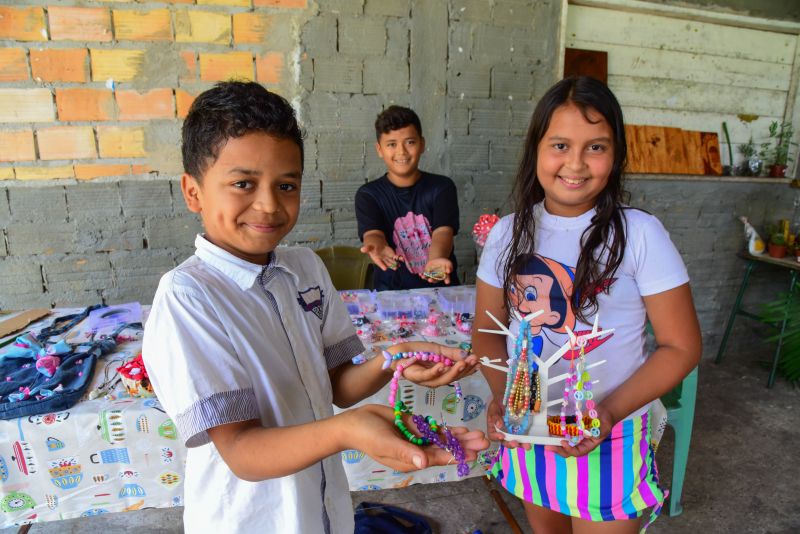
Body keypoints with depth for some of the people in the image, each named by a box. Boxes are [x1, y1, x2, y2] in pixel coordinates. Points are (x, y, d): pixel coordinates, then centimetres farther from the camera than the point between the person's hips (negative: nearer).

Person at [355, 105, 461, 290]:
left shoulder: (442, 187, 3)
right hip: (391, 290, 0)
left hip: (441, 287, 0)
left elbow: (443, 231, -12)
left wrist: (436, 259, -34)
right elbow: (372, 233, -13)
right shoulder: (367, 194, 3)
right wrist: (378, 248, -37)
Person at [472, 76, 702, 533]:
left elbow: (681, 347, -9)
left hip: (608, 439, -3)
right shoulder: (508, 234, -5)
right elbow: (488, 330, 2)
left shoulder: (640, 234, -15)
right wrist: (501, 395, -14)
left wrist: (610, 410, -22)